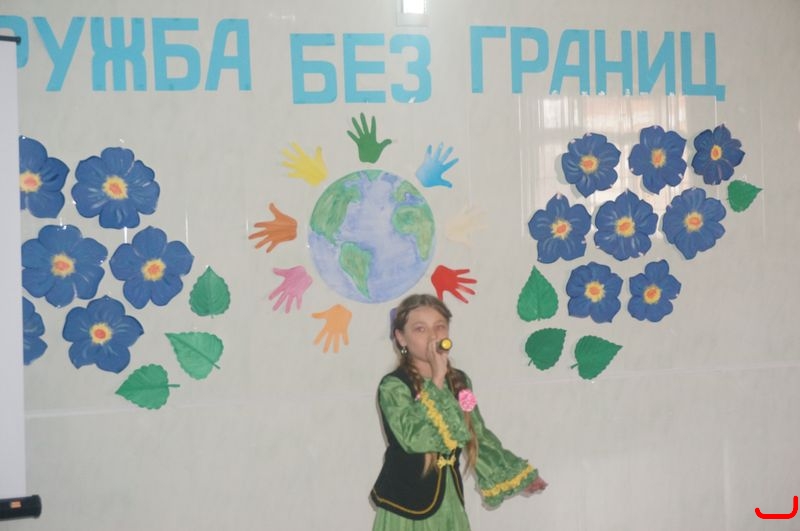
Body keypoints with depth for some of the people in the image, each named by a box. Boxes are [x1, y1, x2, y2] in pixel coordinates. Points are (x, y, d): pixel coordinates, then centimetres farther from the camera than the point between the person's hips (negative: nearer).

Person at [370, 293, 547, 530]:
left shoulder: (459, 382, 4)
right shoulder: (393, 386, -16)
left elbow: (478, 436, 15)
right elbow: (413, 437, -30)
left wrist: (516, 473, 19)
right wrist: (436, 382, -26)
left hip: (448, 499, 6)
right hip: (406, 503, -6)